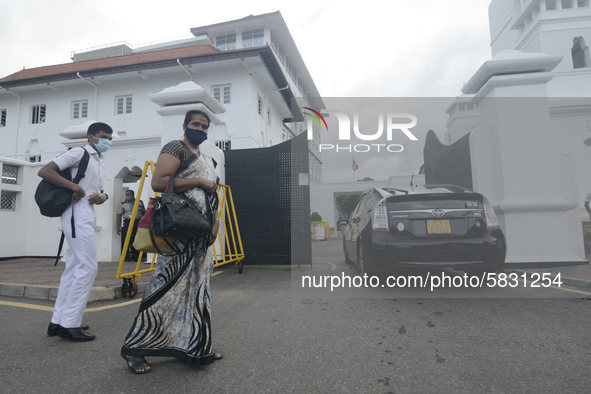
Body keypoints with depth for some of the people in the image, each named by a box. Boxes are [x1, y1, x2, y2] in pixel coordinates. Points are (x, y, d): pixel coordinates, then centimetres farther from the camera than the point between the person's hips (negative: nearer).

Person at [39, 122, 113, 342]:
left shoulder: (100, 162, 21)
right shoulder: (79, 153, -5)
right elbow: (44, 171, -13)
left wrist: (103, 196, 4)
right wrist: (75, 187, -17)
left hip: (88, 215, 10)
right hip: (77, 214, -9)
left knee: (74, 267, 10)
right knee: (88, 267, -11)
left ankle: (58, 321, 18)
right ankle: (69, 324, -4)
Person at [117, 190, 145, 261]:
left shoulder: (140, 203, 9)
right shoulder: (123, 204, 7)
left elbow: (144, 213, 15)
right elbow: (119, 215, 6)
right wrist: (118, 226, -1)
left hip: (137, 223, 1)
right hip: (127, 223, 0)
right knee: (126, 241, -6)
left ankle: (136, 257, 11)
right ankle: (126, 257, 0)